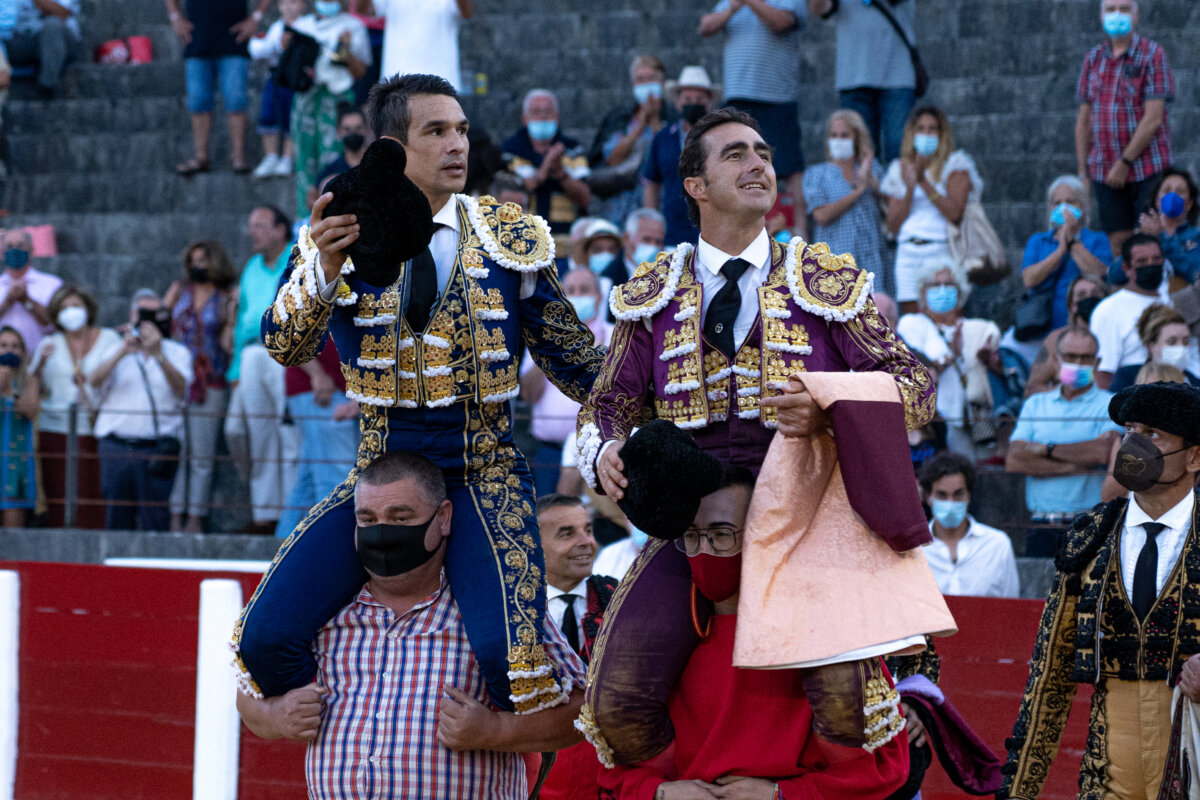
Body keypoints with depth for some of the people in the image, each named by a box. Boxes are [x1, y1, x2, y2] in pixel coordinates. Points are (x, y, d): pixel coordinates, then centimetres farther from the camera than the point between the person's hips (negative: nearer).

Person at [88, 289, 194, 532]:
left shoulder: (177, 352, 11)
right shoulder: (116, 351, 16)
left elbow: (181, 387, -9)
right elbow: (94, 381, -4)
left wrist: (158, 355, -25)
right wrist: (123, 352, -20)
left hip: (157, 447, -2)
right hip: (116, 446, 2)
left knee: (155, 518, -8)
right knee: (117, 518, 1)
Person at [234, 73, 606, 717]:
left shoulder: (511, 239, 4)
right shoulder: (340, 235, 1)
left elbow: (575, 360, 12)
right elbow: (284, 346, -13)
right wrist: (326, 271, -32)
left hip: (484, 479, -1)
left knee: (506, 652, -27)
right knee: (265, 638, -15)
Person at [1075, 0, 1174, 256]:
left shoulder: (1152, 55, -4)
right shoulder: (1093, 59, 12)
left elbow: (1153, 118, -10)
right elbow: (1084, 120, 14)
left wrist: (1125, 163, -12)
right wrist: (1082, 172, 8)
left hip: (1147, 168, -4)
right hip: (1104, 173, 4)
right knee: (1118, 244, 0)